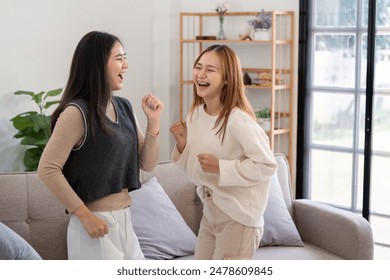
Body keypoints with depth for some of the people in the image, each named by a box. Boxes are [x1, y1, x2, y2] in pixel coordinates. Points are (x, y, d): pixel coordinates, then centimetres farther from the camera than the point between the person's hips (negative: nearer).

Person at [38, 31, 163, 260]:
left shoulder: (124, 107, 8)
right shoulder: (77, 113, -15)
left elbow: (147, 164, 10)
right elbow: (48, 169, -18)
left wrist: (153, 121, -3)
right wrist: (85, 215, -18)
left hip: (124, 220, 8)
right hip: (97, 224, -7)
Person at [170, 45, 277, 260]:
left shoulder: (237, 120, -22)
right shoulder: (195, 114, 1)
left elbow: (267, 165, -21)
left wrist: (220, 167, -25)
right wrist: (182, 145, -8)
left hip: (238, 217, -8)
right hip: (210, 213, 8)